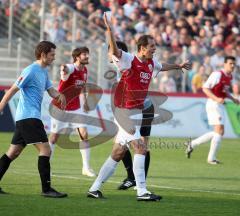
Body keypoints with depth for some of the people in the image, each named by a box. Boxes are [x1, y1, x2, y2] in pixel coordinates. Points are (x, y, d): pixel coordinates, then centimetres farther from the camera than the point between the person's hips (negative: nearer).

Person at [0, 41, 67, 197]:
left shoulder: (44, 71, 17)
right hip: (29, 118, -10)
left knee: (13, 153, 11)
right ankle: (46, 189, -14)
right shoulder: (30, 71, -12)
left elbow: (51, 90, 17)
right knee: (45, 150, -13)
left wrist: (59, 95, -6)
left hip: (24, 119, 10)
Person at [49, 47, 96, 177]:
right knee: (54, 137, 4)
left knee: (84, 134, -6)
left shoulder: (85, 71, 2)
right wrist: (64, 69, -72)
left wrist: (84, 101, 23)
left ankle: (86, 167, 1)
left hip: (75, 108, 6)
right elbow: (66, 69, -49)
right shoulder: (70, 68, -21)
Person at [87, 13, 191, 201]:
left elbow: (163, 67, 34)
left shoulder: (151, 63, 11)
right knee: (140, 147, -16)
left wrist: (179, 66, 44)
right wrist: (109, 30, -44)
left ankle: (95, 188, 15)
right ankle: (142, 192, -16)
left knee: (118, 153, 9)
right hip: (123, 111, -8)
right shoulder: (129, 60, -13)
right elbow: (115, 51, -31)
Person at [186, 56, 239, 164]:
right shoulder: (218, 74, -14)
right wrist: (216, 99, -27)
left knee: (218, 132, 12)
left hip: (220, 105, 9)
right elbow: (205, 88, -17)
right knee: (220, 130, -12)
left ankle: (192, 144, 22)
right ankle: (212, 158, -5)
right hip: (213, 104, -9)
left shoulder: (230, 77, 12)